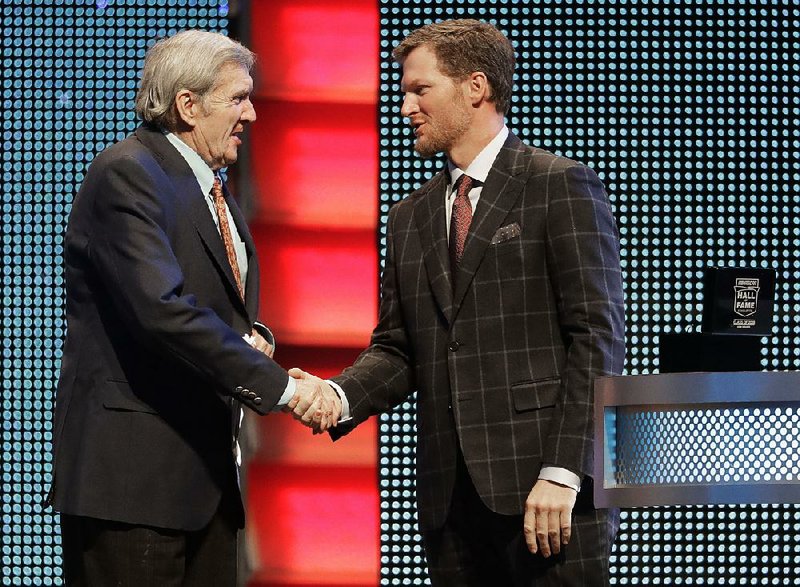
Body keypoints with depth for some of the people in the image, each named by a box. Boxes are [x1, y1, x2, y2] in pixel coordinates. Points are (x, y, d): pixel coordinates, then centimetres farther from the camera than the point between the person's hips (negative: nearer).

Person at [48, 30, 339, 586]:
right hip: (133, 469, -9)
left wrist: (253, 337, 2)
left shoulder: (215, 193, 18)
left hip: (206, 474, 9)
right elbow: (162, 310, -24)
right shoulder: (127, 174, -12)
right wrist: (279, 385, -24)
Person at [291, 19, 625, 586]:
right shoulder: (411, 217, 19)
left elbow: (598, 336, -7)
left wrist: (562, 473, -15)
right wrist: (340, 398, -5)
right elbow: (397, 346, 17)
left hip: (550, 491, -5)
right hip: (451, 494, 6)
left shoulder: (562, 186, -1)